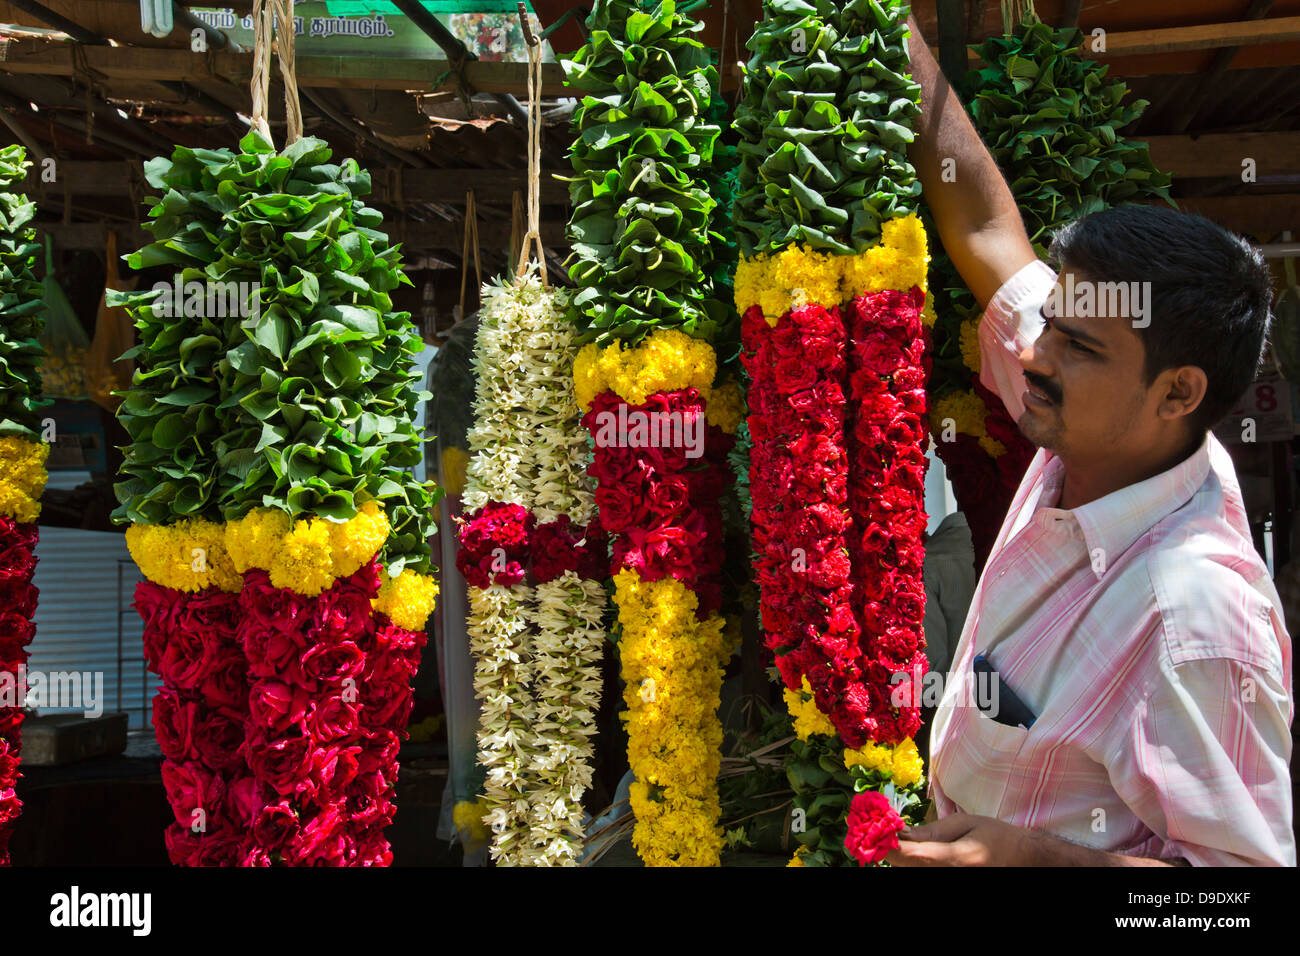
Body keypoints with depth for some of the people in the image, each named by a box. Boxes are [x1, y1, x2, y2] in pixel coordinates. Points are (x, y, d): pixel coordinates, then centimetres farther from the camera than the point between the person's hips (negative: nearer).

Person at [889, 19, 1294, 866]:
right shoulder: (1092, 444, -13)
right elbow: (985, 225, -6)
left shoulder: (1196, 612, -34)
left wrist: (1025, 855, -37)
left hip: (1033, 857, -7)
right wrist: (899, 36, -2)